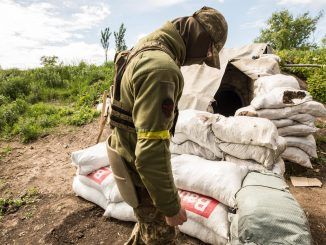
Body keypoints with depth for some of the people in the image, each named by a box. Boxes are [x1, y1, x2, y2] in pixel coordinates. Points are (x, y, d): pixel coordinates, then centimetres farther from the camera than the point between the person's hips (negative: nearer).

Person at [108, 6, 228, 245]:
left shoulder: (149, 47, 5)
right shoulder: (161, 67, -30)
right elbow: (151, 150, -33)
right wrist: (171, 205, -19)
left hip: (132, 149, 9)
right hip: (141, 167, -9)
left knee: (150, 219, 31)